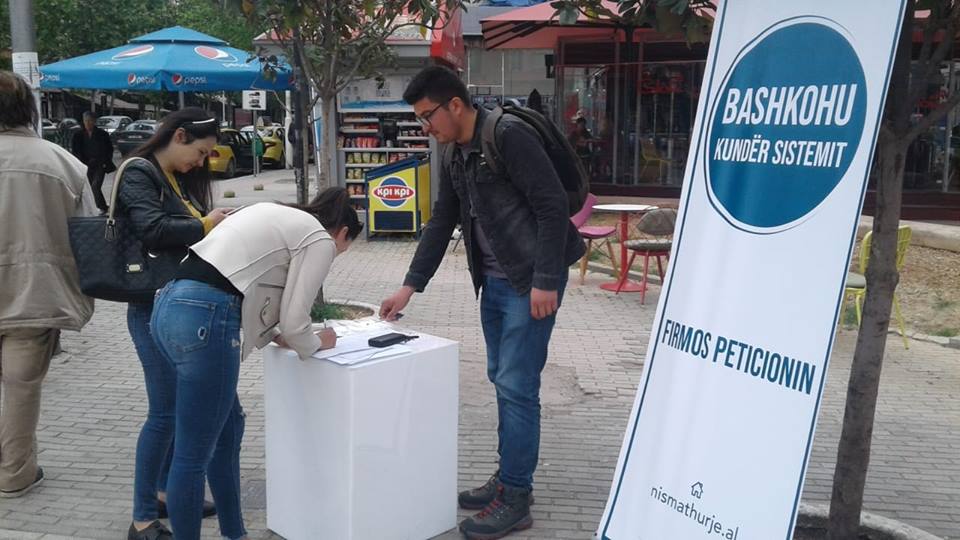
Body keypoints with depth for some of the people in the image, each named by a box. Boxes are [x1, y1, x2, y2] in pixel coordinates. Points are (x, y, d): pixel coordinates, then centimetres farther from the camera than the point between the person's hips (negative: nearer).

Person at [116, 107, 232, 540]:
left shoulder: (180, 179, 14)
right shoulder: (139, 173, -10)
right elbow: (151, 231, -25)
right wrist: (205, 226, -13)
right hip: (155, 308, -9)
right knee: (165, 411, -6)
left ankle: (166, 492, 32)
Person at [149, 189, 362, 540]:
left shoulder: (277, 216, 25)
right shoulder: (320, 240, 1)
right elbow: (294, 322, -2)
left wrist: (275, 335, 28)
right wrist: (317, 343, 18)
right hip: (204, 321, -10)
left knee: (228, 425, 23)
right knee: (193, 455, 2)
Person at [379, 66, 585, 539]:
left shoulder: (508, 136, -16)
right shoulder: (454, 156, 11)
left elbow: (553, 207, -19)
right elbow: (442, 222, 16)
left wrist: (545, 281, -21)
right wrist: (410, 286, 12)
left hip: (531, 281, -9)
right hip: (493, 281, 9)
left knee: (517, 386, -5)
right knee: (502, 380, 14)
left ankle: (515, 499, 6)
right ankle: (507, 478, 27)